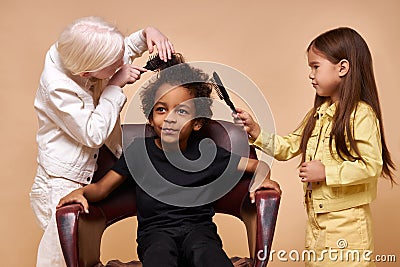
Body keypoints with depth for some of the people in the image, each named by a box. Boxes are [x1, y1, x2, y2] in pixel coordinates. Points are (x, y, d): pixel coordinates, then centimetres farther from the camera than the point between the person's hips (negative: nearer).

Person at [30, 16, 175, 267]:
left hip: (87, 175, 8)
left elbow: (126, 49, 10)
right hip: (61, 183, -8)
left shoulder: (76, 52, -9)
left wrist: (148, 33, -10)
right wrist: (115, 85, -22)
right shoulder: (57, 88, -29)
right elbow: (93, 135, -25)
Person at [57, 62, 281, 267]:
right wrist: (80, 192, -10)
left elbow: (260, 166, 9)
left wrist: (261, 179, -13)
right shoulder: (139, 150, 5)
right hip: (155, 231, 0)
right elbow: (101, 188, 11)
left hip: (198, 227, 0)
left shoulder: (206, 152, 2)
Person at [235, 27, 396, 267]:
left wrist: (326, 172, -22)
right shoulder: (318, 113, 11)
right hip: (316, 221, 8)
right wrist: (256, 132, 3)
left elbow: (372, 166, -22)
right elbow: (289, 148, 14)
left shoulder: (361, 114, -16)